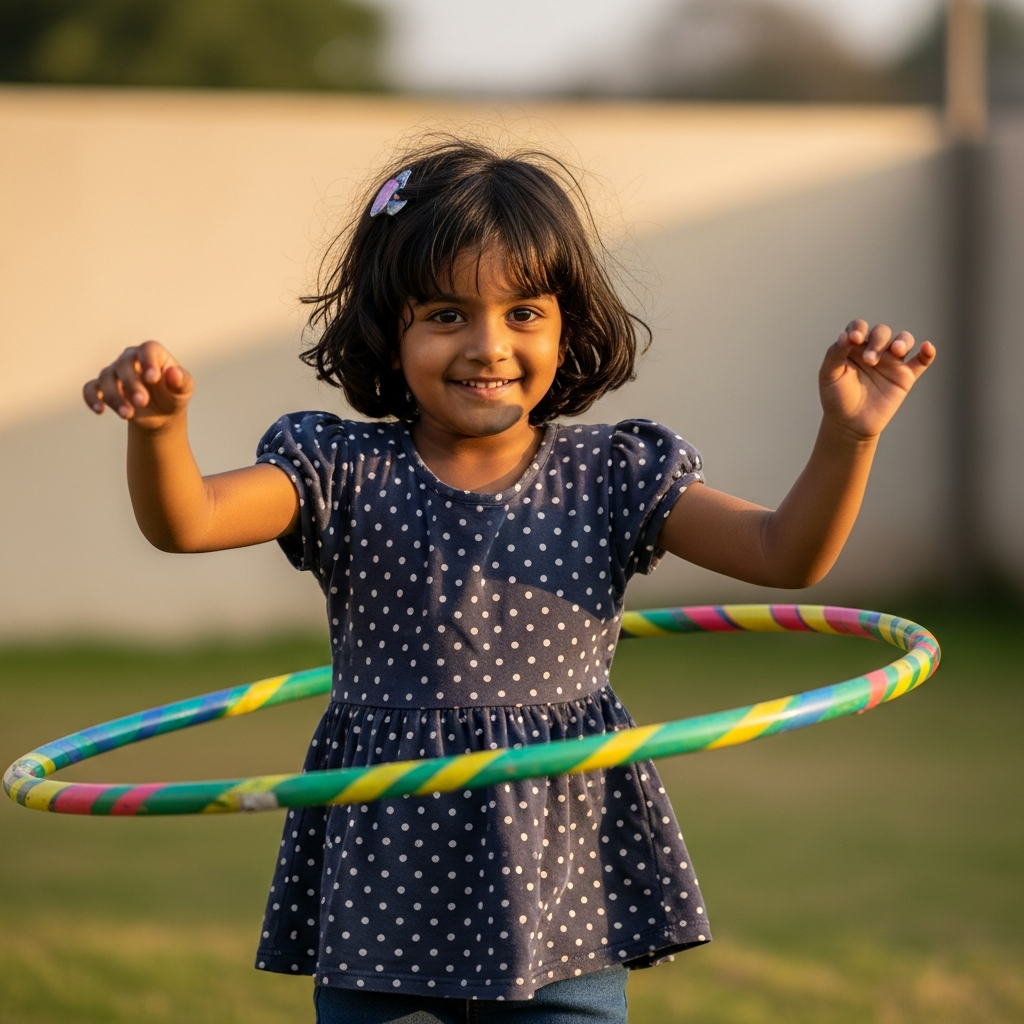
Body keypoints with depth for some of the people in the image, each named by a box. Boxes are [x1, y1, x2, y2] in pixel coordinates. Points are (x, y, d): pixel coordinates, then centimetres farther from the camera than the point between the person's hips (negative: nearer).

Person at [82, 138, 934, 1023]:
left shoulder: (610, 479, 2)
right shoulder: (347, 475, -1)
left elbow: (783, 552, -5)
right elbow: (187, 520, -14)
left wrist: (847, 438, -23)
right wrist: (159, 429, -36)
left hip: (563, 903, 1)